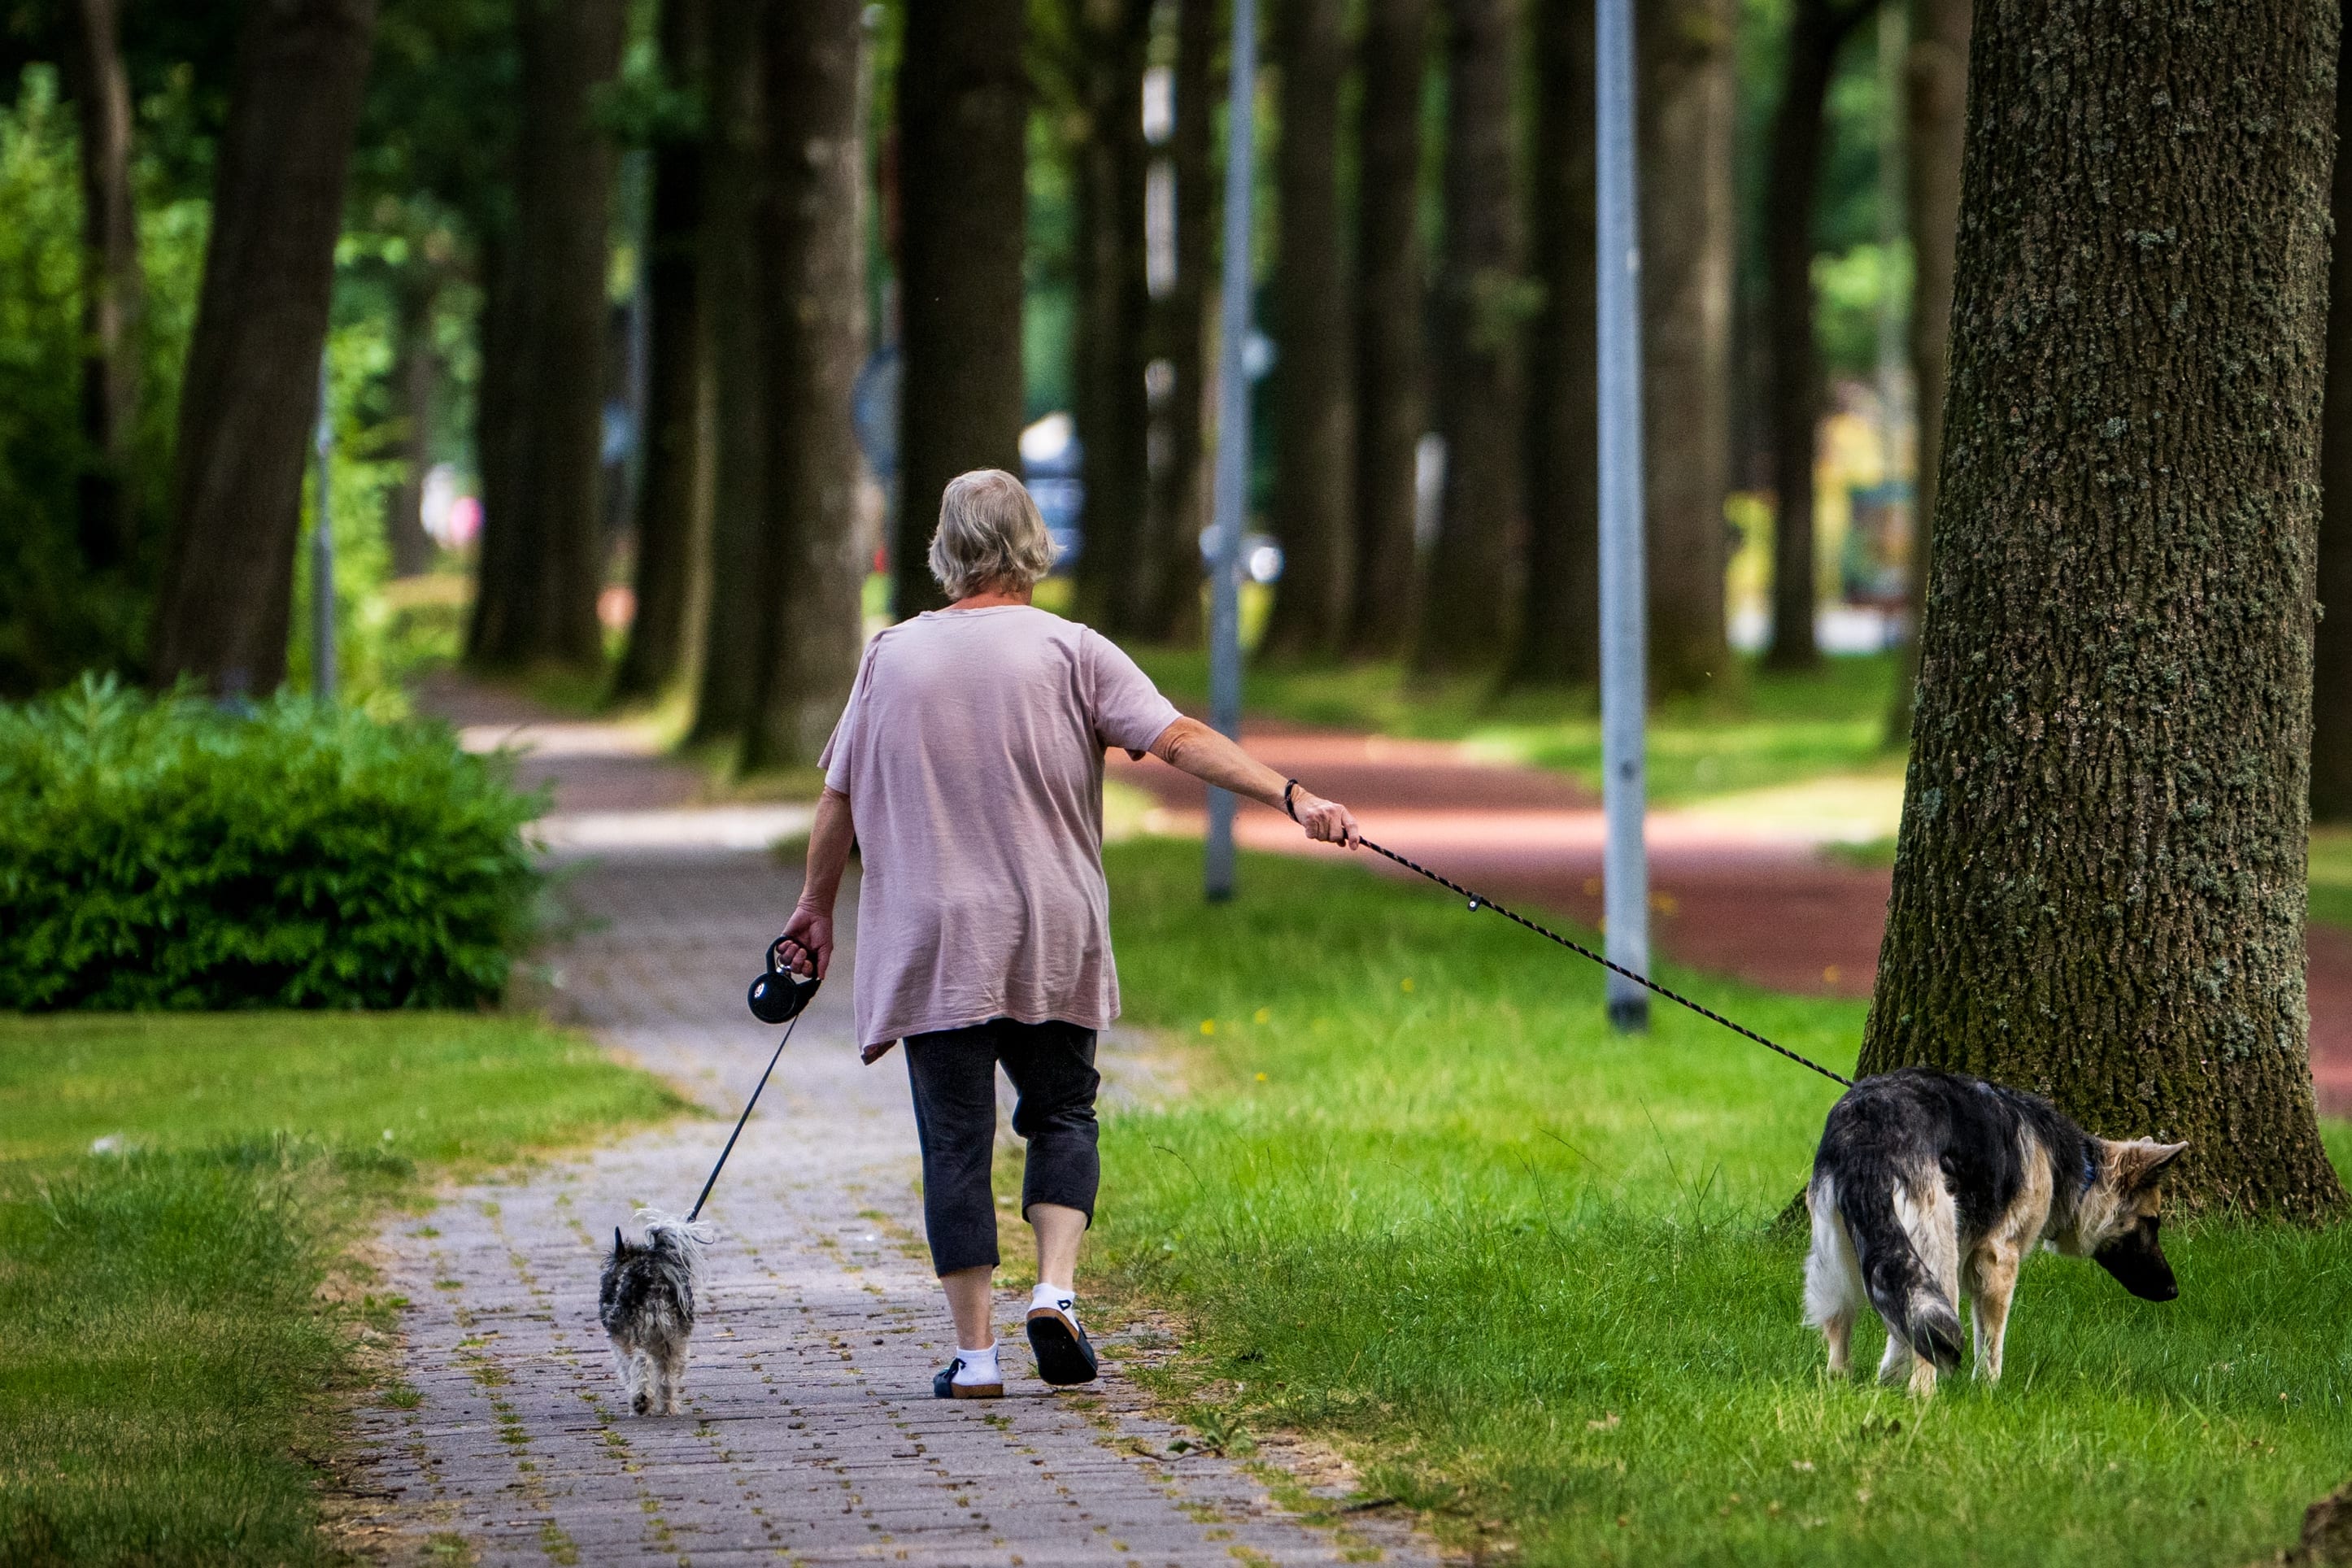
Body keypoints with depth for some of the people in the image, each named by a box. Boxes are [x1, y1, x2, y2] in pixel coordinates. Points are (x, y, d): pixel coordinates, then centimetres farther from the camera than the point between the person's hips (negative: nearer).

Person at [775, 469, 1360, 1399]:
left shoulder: (892, 657, 3)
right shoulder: (1070, 651, -2)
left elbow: (840, 797, 9)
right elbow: (1178, 739, -12)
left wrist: (817, 906, 21)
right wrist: (1291, 798, -14)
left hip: (931, 940, 0)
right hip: (1052, 938, 0)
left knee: (955, 1138, 3)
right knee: (1061, 1112, 15)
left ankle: (974, 1350, 1)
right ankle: (1056, 1290, -7)